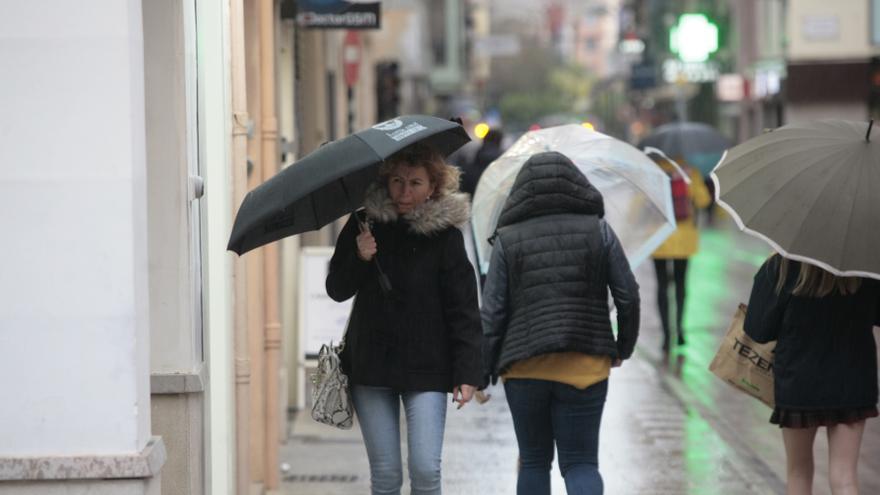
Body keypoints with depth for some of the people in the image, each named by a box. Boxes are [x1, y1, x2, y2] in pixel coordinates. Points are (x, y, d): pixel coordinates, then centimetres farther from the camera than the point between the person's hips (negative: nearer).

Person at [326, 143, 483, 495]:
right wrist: (359, 258, -15)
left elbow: (464, 310, -3)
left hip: (426, 369, -2)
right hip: (370, 366, 2)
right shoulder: (365, 225, 3)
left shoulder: (445, 235, -3)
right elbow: (337, 290, 4)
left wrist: (467, 372, -10)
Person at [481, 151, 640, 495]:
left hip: (524, 367, 0)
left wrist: (483, 372, 4)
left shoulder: (508, 239, 0)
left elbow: (492, 311, -2)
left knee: (534, 462, 14)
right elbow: (628, 296, 2)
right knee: (581, 461, 3)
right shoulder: (598, 231, 2)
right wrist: (624, 347, 17)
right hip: (585, 364, 0)